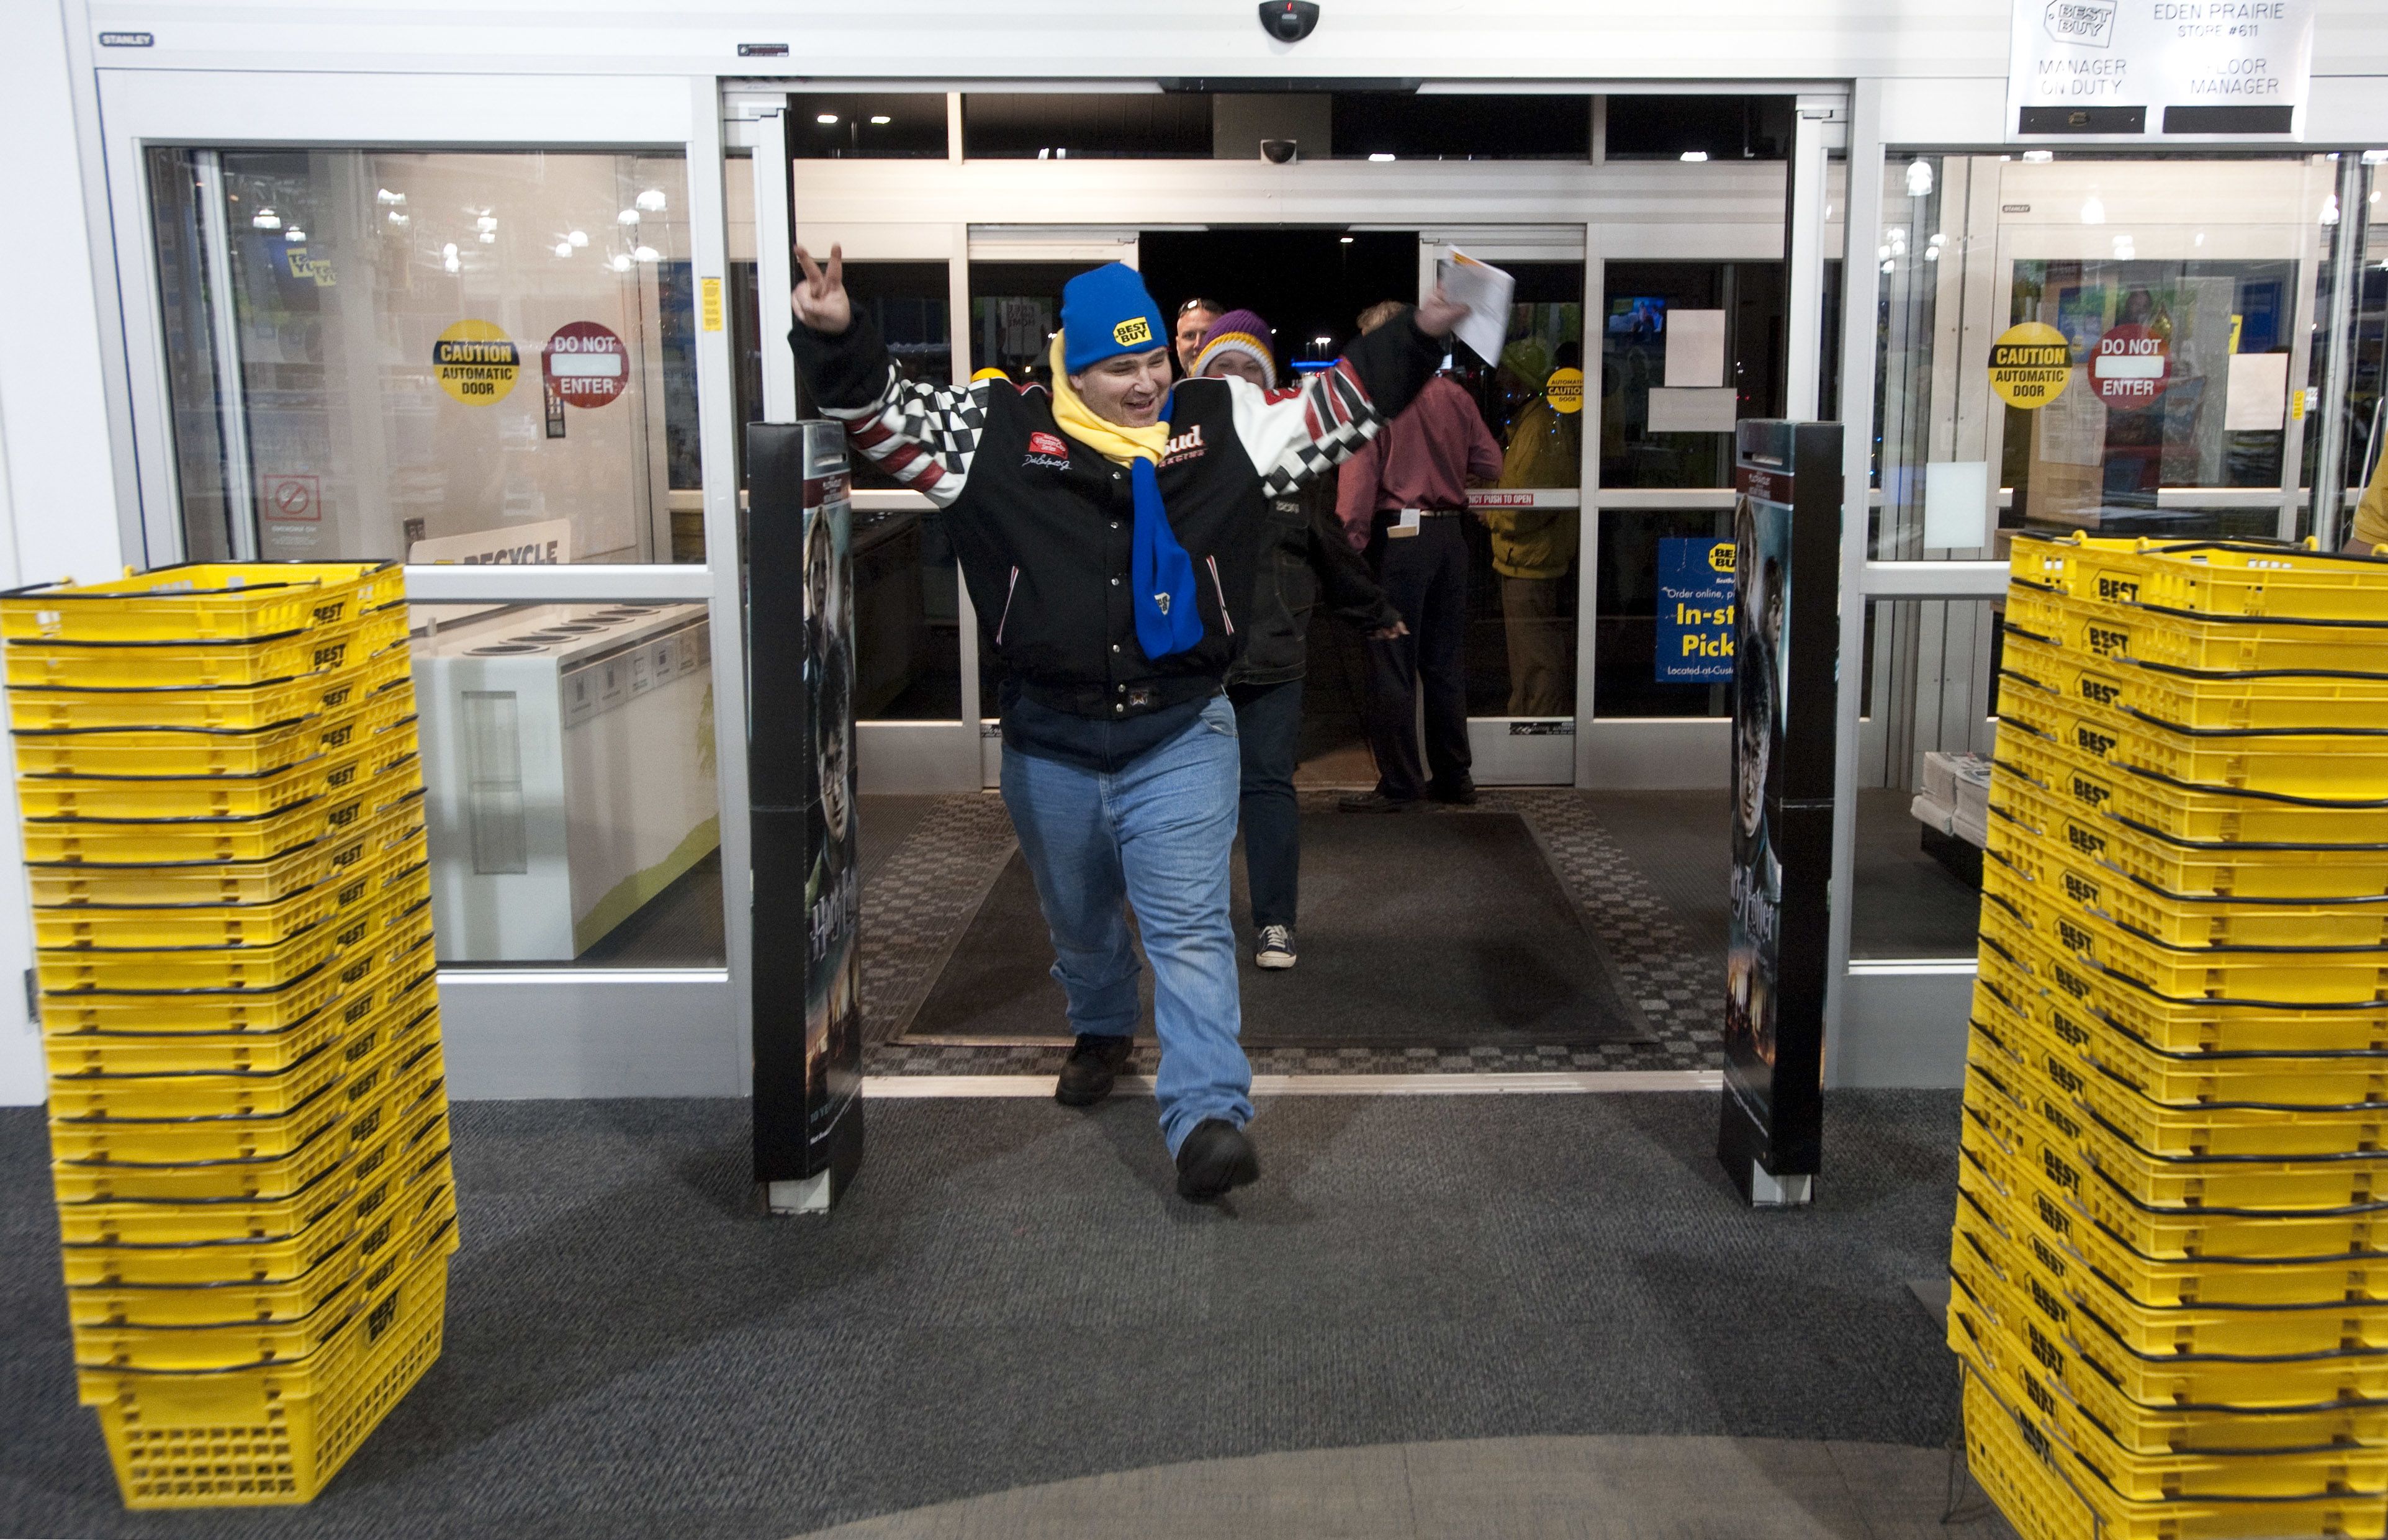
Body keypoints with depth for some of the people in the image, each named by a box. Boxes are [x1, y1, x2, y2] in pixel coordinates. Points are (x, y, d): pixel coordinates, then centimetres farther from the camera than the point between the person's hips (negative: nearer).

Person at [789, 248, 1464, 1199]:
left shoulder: (1221, 425, 1)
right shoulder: (1001, 436, -3)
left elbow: (1342, 405, 7)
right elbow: (881, 413, -2)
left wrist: (1419, 335, -5)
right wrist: (835, 337, -19)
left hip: (1181, 736, -1)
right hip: (1051, 744, 2)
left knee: (1189, 929, -9)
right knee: (1079, 919, 22)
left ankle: (1208, 1118, -10)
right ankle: (1102, 1032, 50)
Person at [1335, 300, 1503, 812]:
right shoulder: (1452, 395, 6)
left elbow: (1359, 471, -14)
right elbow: (1489, 463, 8)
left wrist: (1350, 536, -13)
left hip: (1398, 533, -5)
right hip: (1450, 532, 5)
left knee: (1392, 665, 1)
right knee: (1444, 662, 14)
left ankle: (1399, 786, 4)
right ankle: (1453, 776, 21)